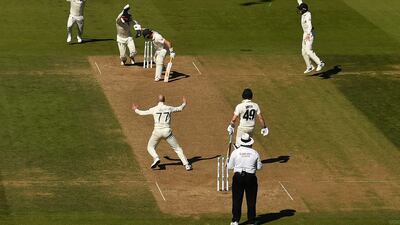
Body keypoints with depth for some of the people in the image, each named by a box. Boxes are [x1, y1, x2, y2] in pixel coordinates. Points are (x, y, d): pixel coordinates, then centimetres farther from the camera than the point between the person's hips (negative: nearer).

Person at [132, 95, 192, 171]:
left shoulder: (154, 109, 0)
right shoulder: (169, 108, 3)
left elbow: (142, 113, 12)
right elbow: (180, 108, 19)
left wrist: (136, 110, 33)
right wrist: (184, 103, 41)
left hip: (157, 131, -1)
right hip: (167, 131, 1)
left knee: (150, 147, 17)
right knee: (177, 148, 9)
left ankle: (156, 158, -13)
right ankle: (186, 165, 0)